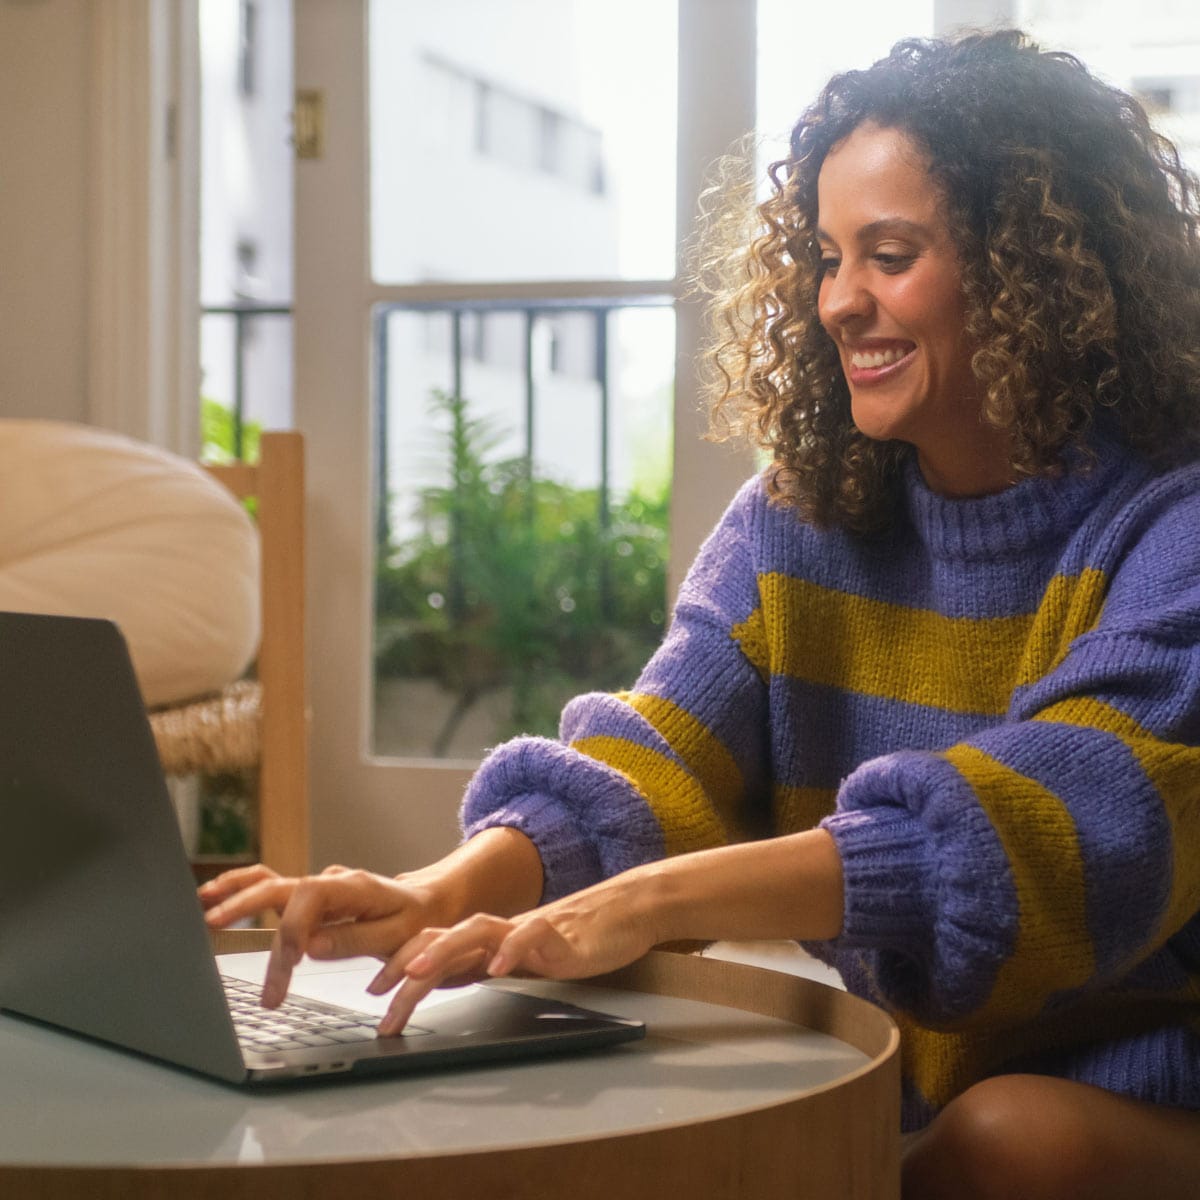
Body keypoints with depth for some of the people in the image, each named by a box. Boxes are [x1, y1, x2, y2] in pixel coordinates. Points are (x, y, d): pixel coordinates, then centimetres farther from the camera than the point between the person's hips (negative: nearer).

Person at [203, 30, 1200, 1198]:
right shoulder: (795, 520, 6)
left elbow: (1077, 818, -28)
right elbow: (656, 761, -7)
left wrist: (656, 899, -39)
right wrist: (450, 888, -29)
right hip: (875, 1091, 4)